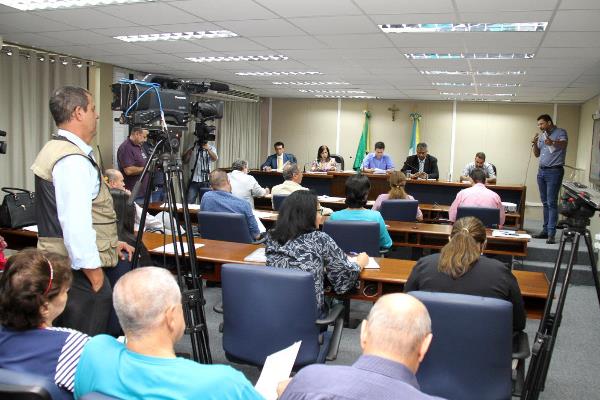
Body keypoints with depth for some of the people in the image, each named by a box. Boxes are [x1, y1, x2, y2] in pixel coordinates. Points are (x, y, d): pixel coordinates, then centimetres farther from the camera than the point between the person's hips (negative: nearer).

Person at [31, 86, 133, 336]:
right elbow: (76, 226, -25)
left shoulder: (55, 149, 13)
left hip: (59, 266, 10)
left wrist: (109, 242, 22)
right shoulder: (73, 160, -19)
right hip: (79, 274, -10)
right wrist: (96, 278, -19)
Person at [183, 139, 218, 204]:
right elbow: (185, 160, 2)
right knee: (189, 202, -3)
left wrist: (207, 149, -31)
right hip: (194, 179, 1)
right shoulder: (194, 147, 9)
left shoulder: (211, 148, 4)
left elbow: (215, 158, -16)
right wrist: (191, 149, -10)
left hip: (205, 180, -1)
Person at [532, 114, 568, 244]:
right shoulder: (542, 135, 15)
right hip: (541, 171, 7)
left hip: (554, 171, -7)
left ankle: (551, 233, -11)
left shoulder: (560, 132, -5)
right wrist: (535, 144, -3)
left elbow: (564, 143, -27)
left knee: (552, 203, -10)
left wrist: (552, 143, -48)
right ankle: (545, 230, 13)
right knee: (545, 203, 9)